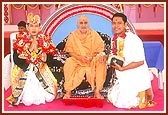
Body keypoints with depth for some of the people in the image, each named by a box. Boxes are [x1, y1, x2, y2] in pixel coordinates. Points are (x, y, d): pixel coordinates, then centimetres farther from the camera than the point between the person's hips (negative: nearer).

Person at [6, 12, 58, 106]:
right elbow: (16, 59, -6)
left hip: (41, 70, 3)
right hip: (24, 70, -2)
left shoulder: (44, 40, 2)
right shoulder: (21, 40, -3)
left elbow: (50, 54, 4)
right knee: (28, 100, -16)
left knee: (50, 97, -7)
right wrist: (27, 67, -19)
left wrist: (45, 58, -17)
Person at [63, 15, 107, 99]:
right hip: (77, 61, 0)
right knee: (69, 62, -31)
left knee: (101, 63, -29)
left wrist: (91, 56, -19)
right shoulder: (73, 35, -1)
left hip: (92, 61, 0)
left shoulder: (94, 35, 0)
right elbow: (70, 51, 0)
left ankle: (97, 91, -21)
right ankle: (68, 91, -21)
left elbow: (100, 50, 1)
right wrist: (79, 57, -18)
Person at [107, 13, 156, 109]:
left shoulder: (133, 39, -22)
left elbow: (140, 61, -23)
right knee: (111, 98, 15)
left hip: (136, 78, -8)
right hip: (123, 77, 8)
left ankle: (147, 93, 14)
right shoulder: (114, 39, 2)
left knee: (123, 103, -7)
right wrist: (109, 58, -5)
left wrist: (122, 68, -25)